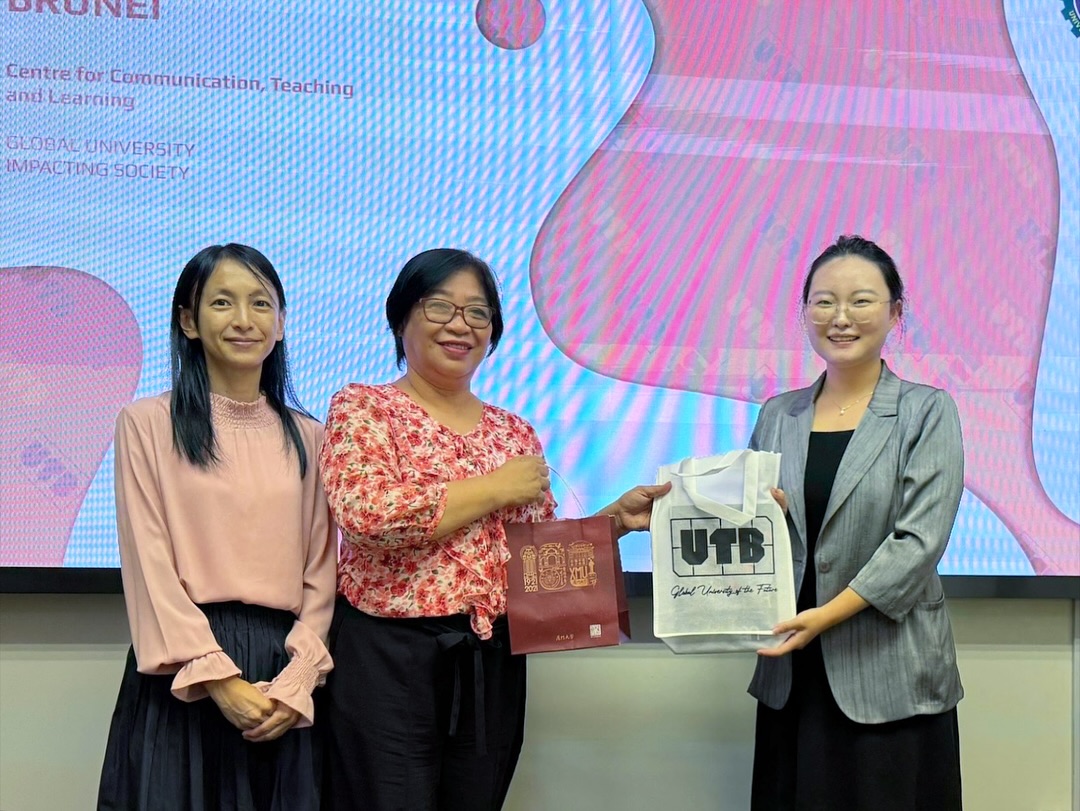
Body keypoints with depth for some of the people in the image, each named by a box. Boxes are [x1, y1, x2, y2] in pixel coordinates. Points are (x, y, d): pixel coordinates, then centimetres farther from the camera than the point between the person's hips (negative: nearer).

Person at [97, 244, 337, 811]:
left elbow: (321, 570, 7)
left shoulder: (306, 437, 12)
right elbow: (150, 567, -5)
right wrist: (217, 677, -13)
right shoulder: (148, 424, 1)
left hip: (284, 669, 3)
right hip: (182, 677, -3)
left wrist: (298, 677, -7)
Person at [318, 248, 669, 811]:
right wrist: (496, 489, -12)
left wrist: (616, 518, 1)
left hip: (493, 664, 5)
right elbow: (365, 514, -20)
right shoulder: (361, 407, -2)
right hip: (387, 658, -5)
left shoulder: (515, 433, 13)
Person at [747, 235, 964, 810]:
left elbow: (920, 540, -11)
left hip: (890, 680, -3)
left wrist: (829, 613, -19)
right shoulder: (778, 415, 10)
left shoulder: (927, 412, -2)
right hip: (793, 677, 4)